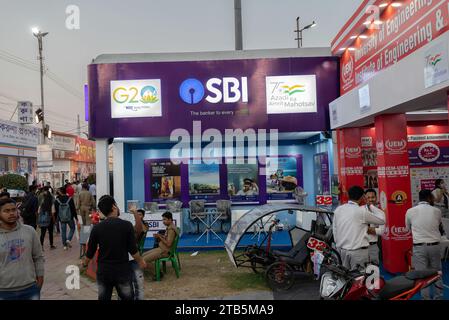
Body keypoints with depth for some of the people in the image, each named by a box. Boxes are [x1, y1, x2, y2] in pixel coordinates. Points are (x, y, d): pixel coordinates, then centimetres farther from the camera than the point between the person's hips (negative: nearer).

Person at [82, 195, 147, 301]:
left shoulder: (97, 228, -7)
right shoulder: (127, 225, -13)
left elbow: (91, 251, 1)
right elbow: (133, 250, -9)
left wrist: (85, 263, 22)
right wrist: (141, 262, 10)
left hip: (103, 271, 2)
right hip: (122, 271, -2)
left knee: (103, 298, 16)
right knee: (127, 297, 12)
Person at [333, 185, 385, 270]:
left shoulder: (338, 210, 4)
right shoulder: (362, 211, -10)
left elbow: (334, 231, 8)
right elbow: (382, 221, 2)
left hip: (342, 250, 5)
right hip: (358, 251, -5)